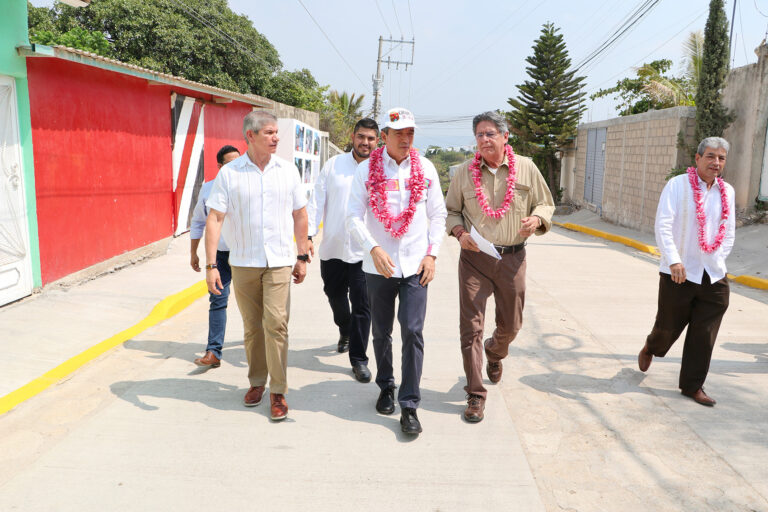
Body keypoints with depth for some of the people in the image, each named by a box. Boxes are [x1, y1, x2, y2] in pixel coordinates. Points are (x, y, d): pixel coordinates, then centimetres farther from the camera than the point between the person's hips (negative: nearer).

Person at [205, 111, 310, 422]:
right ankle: (256, 382, 28)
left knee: (276, 322, -9)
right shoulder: (229, 173, -2)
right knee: (252, 326, 10)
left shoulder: (288, 170, 4)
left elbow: (299, 215, 10)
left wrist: (302, 257, 10)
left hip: (279, 261, 0)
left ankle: (278, 391, 3)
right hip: (243, 262, 0)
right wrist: (211, 265, -11)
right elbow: (214, 219, -4)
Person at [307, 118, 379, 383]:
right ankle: (345, 332, 48)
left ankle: (359, 359, 12)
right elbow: (317, 201, 3)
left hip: (363, 252, -2)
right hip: (332, 247, 3)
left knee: (361, 307, -2)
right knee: (335, 296, 19)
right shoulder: (334, 165, 3)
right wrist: (308, 235, -6)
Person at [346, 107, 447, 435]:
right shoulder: (366, 170, -1)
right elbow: (354, 216, -5)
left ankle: (409, 406, 3)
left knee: (413, 331, -7)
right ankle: (385, 388, 35)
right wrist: (374, 249, -19)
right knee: (381, 333, 12)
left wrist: (431, 254, -1)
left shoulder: (425, 169, 4)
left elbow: (438, 214, 8)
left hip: (415, 265, 0)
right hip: (378, 266, 0)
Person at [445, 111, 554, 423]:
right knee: (471, 326, -5)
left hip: (512, 258, 1)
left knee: (510, 325, 14)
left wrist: (537, 219, -12)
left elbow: (546, 204, 11)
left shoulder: (526, 168, 3)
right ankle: (475, 395, 7)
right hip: (474, 258, -1)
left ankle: (494, 353, 51)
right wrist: (459, 232, -9)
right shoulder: (464, 173, 2)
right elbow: (451, 210, 11)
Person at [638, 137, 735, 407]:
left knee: (704, 336, 4)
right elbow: (663, 225, -16)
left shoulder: (727, 191, 10)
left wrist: (718, 261, 7)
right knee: (669, 326, 9)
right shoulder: (677, 185, -7)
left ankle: (692, 386, 18)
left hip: (714, 277, 4)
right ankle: (650, 348, 42)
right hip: (679, 273, -4)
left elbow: (729, 233, 18)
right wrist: (673, 260, -26)